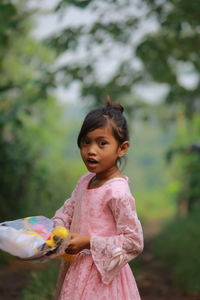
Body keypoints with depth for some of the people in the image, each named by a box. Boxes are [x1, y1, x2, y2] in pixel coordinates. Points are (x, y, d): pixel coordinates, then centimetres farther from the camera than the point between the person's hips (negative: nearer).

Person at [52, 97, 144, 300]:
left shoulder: (117, 192, -21)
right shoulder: (85, 181, 3)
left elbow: (133, 242, -21)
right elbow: (67, 211, 13)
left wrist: (88, 243, -22)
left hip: (101, 275, -7)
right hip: (76, 268, 7)